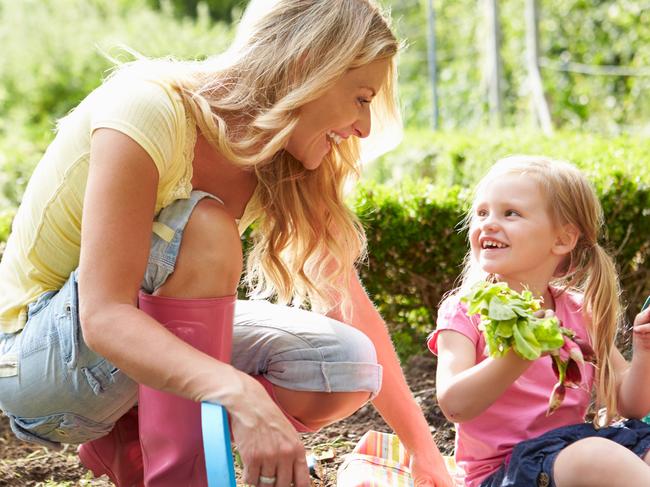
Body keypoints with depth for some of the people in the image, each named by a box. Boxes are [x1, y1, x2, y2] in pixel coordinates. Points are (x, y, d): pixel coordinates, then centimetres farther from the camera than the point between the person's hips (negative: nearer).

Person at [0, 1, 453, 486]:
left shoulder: (285, 165, -5)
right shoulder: (147, 109, -27)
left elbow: (353, 310, -1)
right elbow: (103, 316, -35)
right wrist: (241, 395, -50)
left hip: (142, 343, 7)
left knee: (346, 365, -10)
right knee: (203, 229, -31)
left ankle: (127, 444, 3)